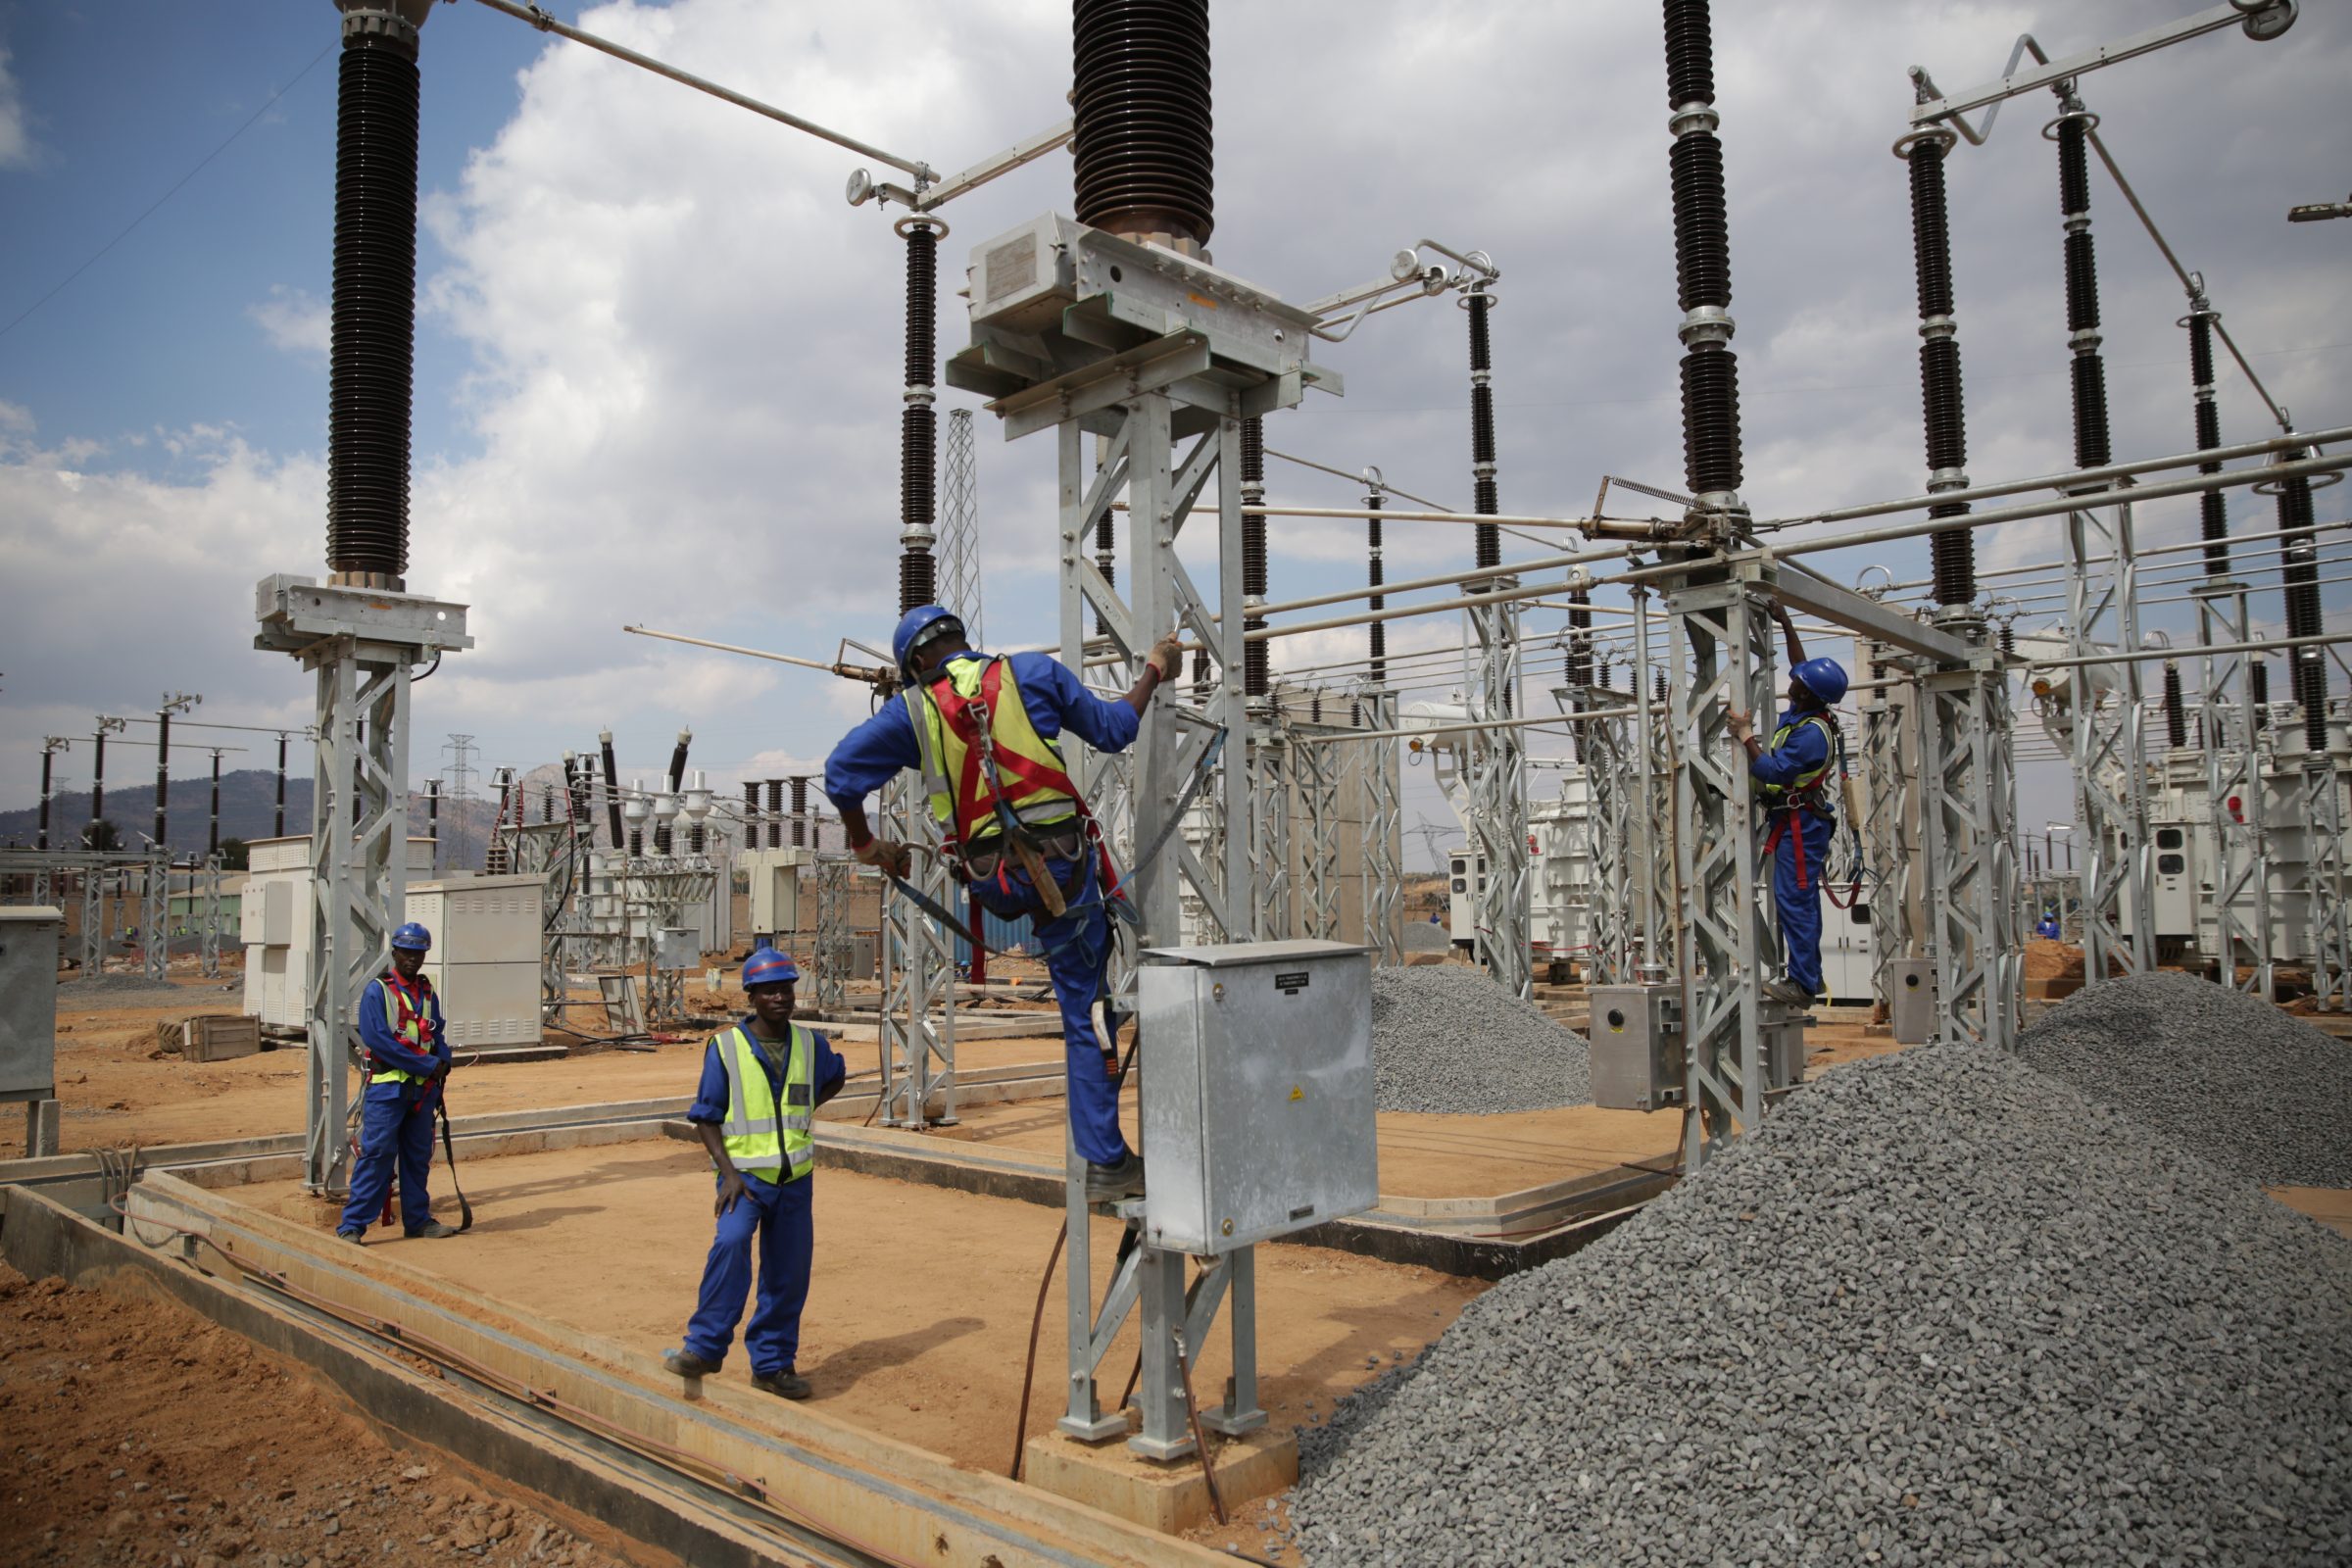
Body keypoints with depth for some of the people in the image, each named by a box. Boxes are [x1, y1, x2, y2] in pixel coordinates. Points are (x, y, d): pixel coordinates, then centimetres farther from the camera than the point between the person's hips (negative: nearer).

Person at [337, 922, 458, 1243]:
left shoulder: (428, 993, 15)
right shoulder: (377, 990, -5)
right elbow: (376, 1038, -15)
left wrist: (442, 1064, -2)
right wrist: (427, 1065, -15)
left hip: (423, 1088, 6)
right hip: (387, 1086, -6)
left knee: (418, 1156, 11)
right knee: (377, 1153, -9)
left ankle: (417, 1219, 20)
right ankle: (351, 1225, -3)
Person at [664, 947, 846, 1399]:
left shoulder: (811, 1044, 3)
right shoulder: (726, 1046, -7)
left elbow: (835, 1078, 25)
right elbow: (706, 1116, -3)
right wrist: (728, 1173, -14)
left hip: (795, 1177, 4)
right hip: (745, 1172, -4)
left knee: (788, 1271, 7)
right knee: (731, 1243, -29)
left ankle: (772, 1364, 22)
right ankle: (705, 1346, -17)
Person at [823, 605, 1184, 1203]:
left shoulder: (911, 709, 7)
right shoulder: (1033, 670, 4)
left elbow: (841, 772, 5)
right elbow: (1113, 729, 9)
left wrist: (865, 844, 21)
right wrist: (1154, 670, 25)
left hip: (992, 882, 2)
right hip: (1063, 863, -2)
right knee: (1088, 1011, 4)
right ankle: (1107, 1163, 5)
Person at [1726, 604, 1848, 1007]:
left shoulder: (1812, 733, -22)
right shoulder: (1805, 714, 6)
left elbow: (1771, 770, -25)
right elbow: (1799, 665, 22)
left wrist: (1745, 735, -18)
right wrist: (1786, 624, 20)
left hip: (1800, 825, -11)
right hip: (1797, 821, 11)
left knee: (1794, 899, -11)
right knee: (1801, 900, 14)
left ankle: (1802, 982, -9)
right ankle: (1807, 976, 21)